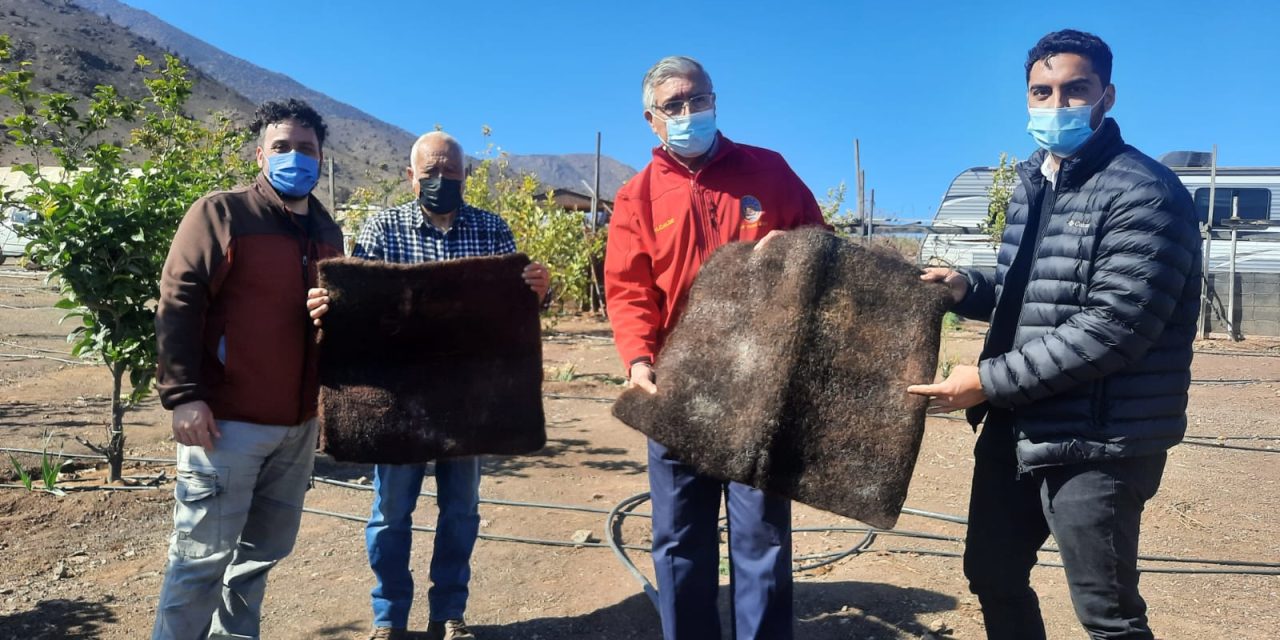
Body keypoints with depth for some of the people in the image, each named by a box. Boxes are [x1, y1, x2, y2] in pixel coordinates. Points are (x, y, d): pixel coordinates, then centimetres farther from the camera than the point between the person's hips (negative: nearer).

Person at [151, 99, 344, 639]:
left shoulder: (328, 232, 13)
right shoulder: (221, 213, -4)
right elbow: (178, 304, -10)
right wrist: (183, 395, -17)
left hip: (299, 423, 6)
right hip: (228, 419, -6)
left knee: (264, 550, 15)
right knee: (202, 556, 2)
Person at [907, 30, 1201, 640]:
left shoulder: (1144, 194, -16)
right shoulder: (1031, 182, 12)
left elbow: (1110, 330, -24)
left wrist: (989, 381, -22)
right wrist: (968, 287, 0)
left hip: (1097, 443, -8)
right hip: (1014, 430, 8)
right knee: (992, 573, 21)